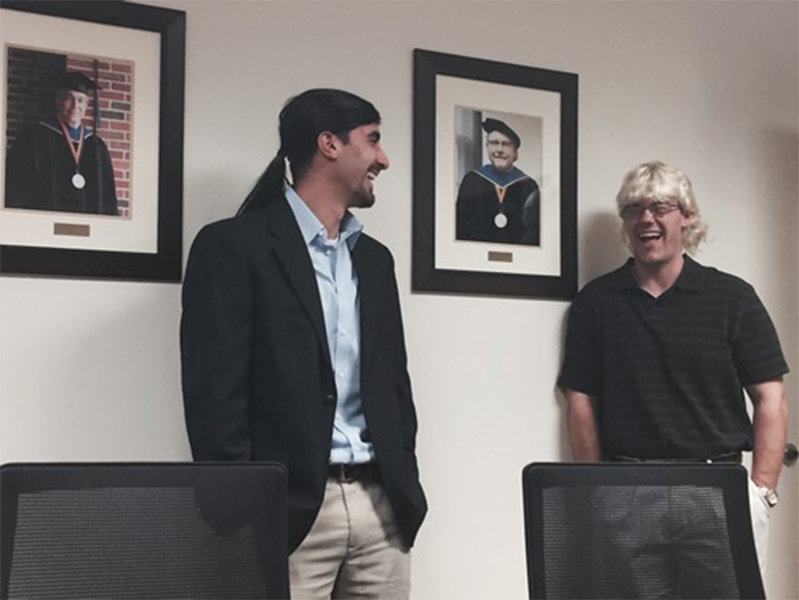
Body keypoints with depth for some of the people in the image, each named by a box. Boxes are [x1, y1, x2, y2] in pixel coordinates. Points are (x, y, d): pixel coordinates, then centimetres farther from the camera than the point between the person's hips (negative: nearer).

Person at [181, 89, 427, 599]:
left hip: (382, 506, 6)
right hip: (290, 508, -6)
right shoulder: (234, 246, -4)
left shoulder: (374, 258, 17)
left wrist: (406, 486, 11)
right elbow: (214, 395, -8)